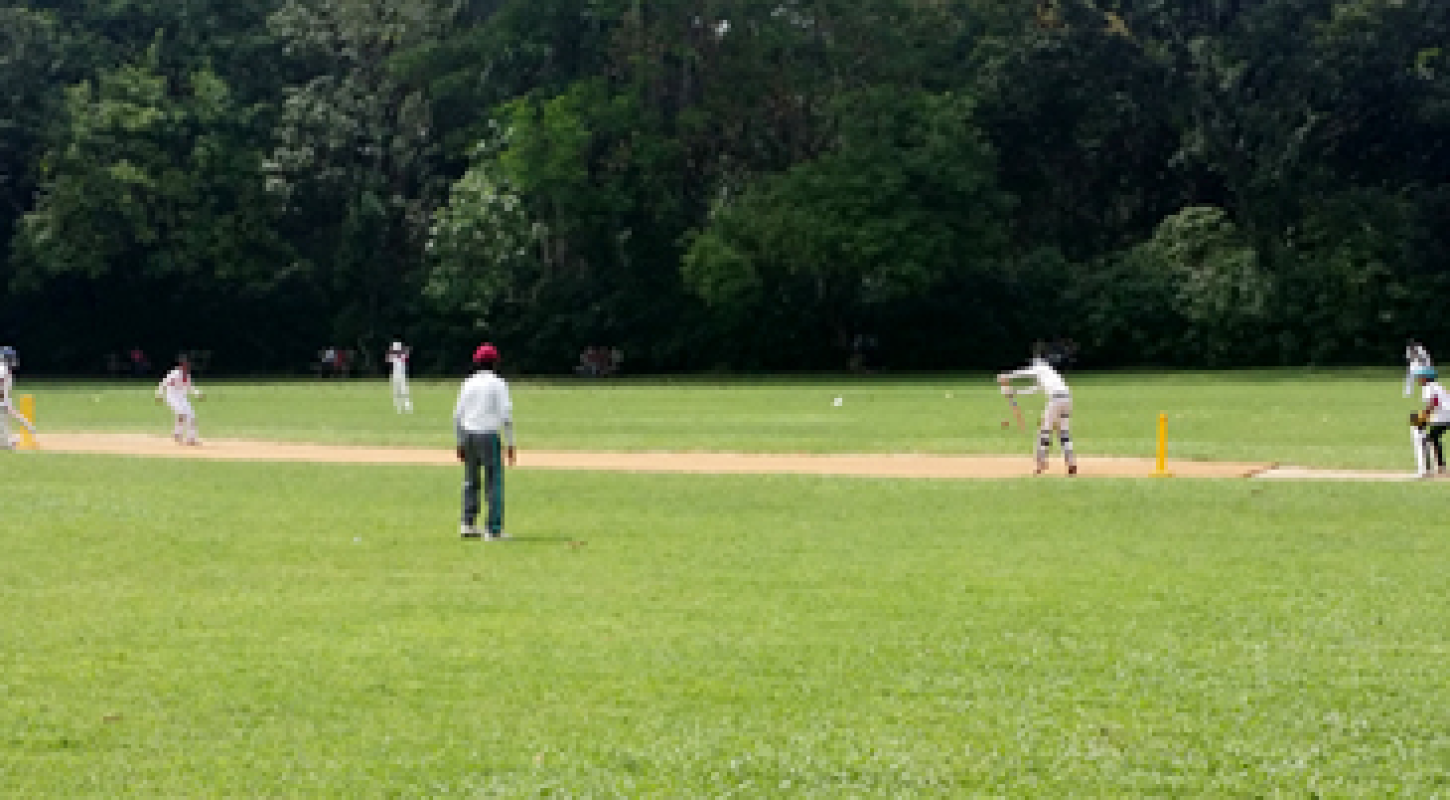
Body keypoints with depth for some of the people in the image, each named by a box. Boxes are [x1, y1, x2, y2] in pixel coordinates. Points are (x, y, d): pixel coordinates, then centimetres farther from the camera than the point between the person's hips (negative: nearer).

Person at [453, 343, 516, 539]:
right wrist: (510, 443, -6)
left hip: (468, 435, 5)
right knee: (494, 482, -2)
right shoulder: (498, 383, -4)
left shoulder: (468, 383, 9)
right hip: (489, 435, -5)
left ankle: (468, 524, 11)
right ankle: (494, 529, -5)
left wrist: (460, 443, 17)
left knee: (470, 481, 14)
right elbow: (506, 414, -10)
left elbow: (458, 414, 9)